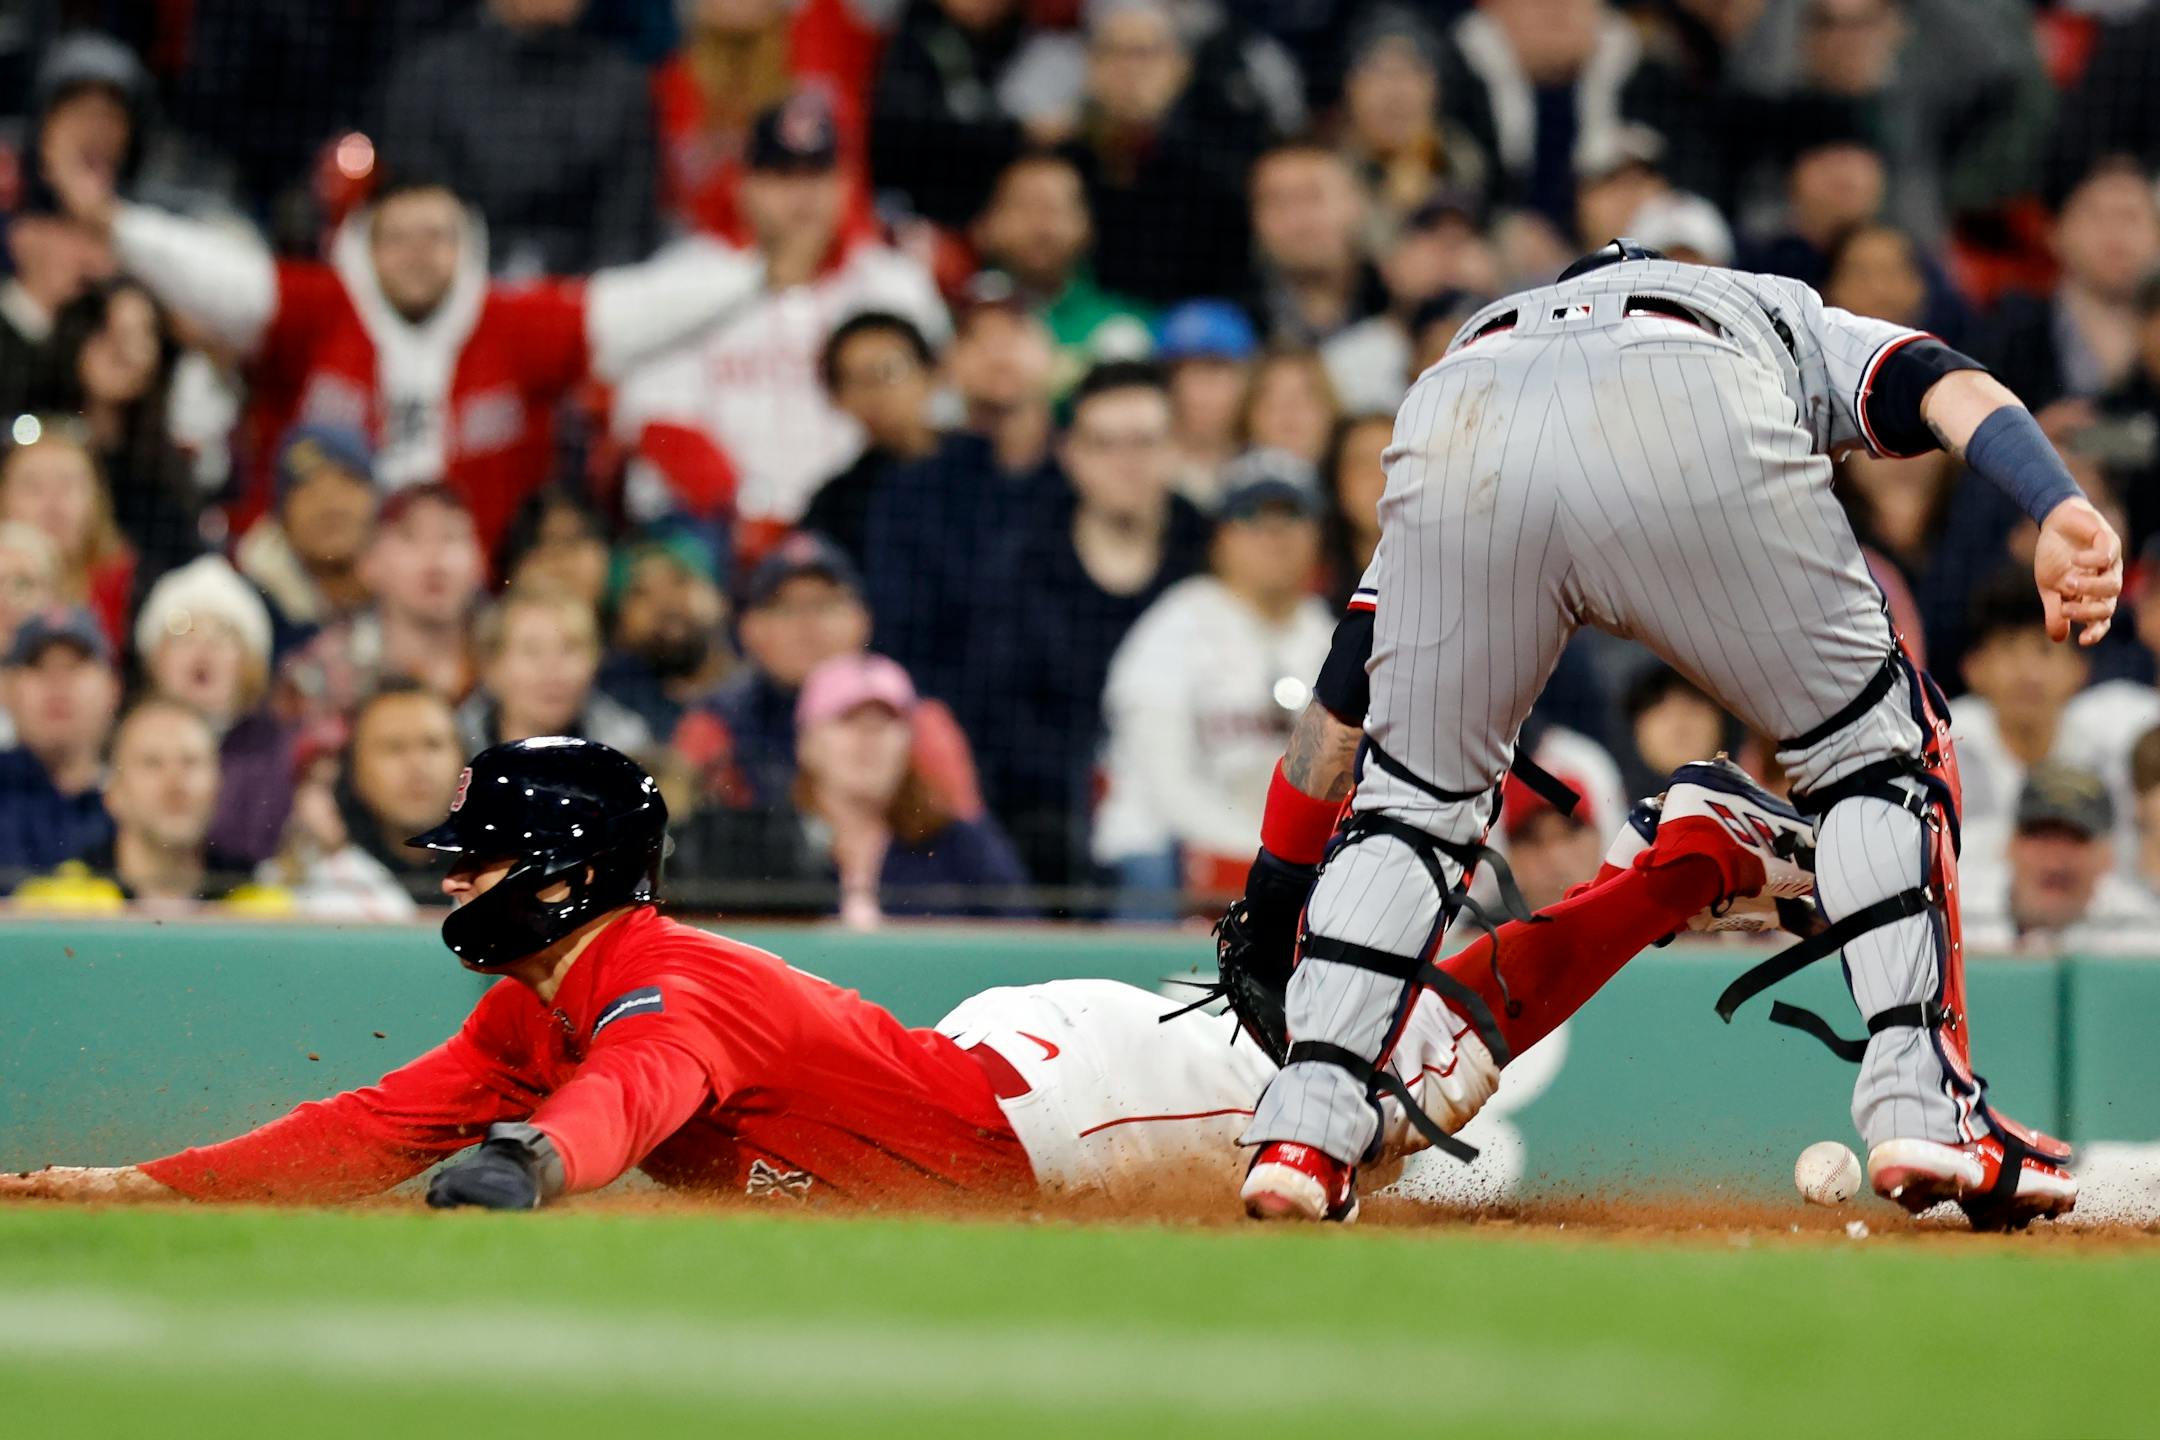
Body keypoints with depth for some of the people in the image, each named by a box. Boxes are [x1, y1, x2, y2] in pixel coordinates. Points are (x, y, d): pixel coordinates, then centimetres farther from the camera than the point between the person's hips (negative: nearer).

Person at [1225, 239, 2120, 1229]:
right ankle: (1922, 1107, 8)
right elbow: (1946, 384, 17)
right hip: (1689, 430, -2)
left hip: (1457, 441, 2)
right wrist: (2061, 510, -1)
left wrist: (1271, 900, 50)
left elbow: (1343, 688, 45)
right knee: (1873, 744, 19)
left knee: (1413, 791, 24)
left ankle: (1303, 1133, 10)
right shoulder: (1795, 320, 43)